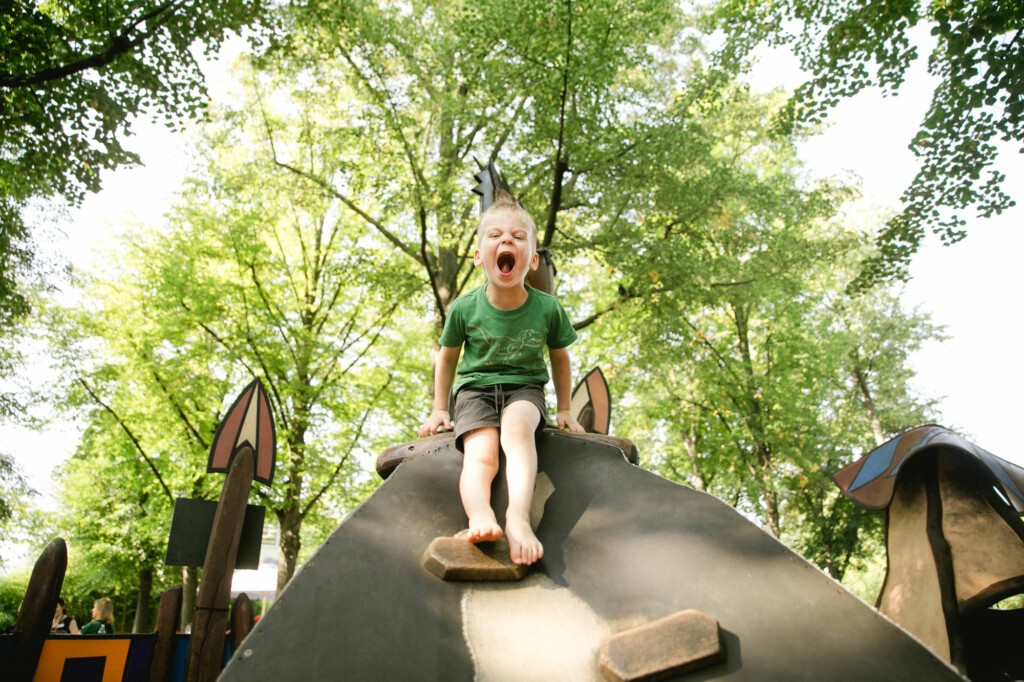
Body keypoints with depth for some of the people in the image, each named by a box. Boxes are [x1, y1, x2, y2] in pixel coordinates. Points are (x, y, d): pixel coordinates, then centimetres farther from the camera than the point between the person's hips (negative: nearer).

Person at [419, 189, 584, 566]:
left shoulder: (547, 308, -7)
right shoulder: (465, 307, -8)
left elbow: (560, 358, 11)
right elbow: (447, 356, 10)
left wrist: (564, 410, 13)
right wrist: (439, 409, 11)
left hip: (525, 388, 0)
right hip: (475, 388, 1)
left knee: (517, 426, -36)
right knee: (480, 454, -29)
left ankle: (518, 515, -49)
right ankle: (480, 518, -52)